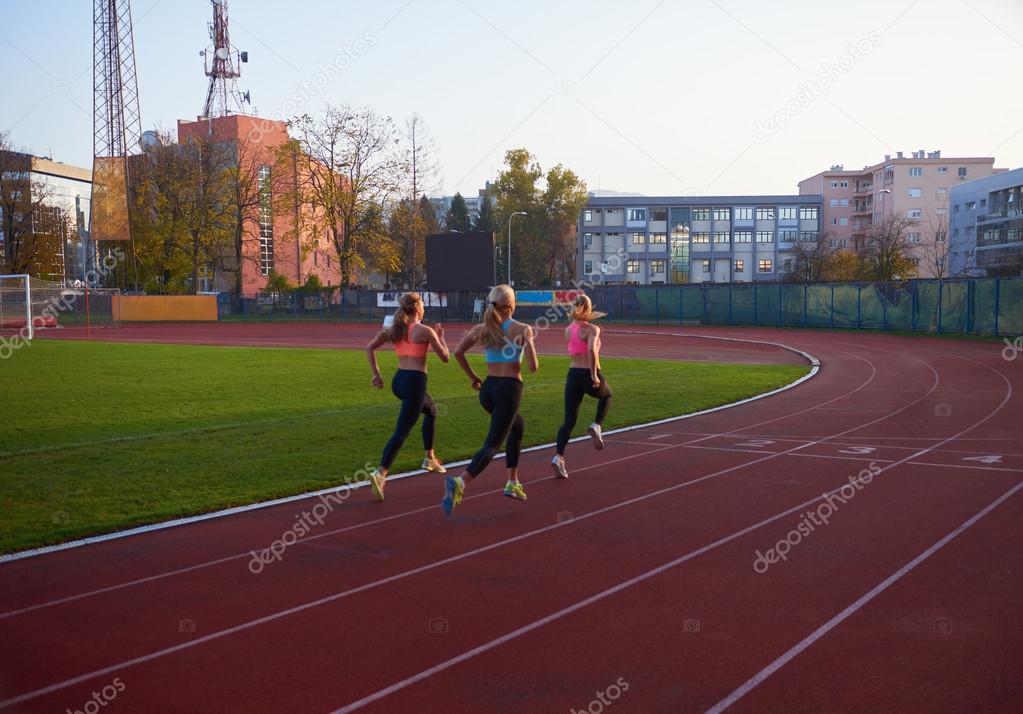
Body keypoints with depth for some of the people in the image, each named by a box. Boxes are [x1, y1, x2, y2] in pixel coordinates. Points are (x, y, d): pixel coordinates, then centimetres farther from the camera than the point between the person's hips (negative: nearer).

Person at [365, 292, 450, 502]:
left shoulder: (394, 330, 10)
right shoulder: (425, 331, -7)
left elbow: (369, 348, 5)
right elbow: (445, 357, 0)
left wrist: (376, 374, 8)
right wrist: (441, 336, 14)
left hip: (398, 380, 8)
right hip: (415, 382, -8)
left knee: (431, 410, 31)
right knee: (401, 431, -12)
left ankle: (430, 459, 38)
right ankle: (380, 473, -27)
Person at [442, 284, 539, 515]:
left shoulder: (482, 329, 5)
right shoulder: (523, 330, -7)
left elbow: (458, 351, -7)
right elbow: (533, 367, -13)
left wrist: (471, 376, 6)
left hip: (488, 388, 6)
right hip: (510, 388, -6)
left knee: (518, 426, 31)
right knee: (492, 444, -8)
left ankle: (513, 482, 28)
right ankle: (460, 482, -32)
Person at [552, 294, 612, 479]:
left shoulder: (568, 330, 7)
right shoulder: (592, 329, -10)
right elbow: (591, 350, -28)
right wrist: (594, 374, -24)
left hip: (573, 374, 4)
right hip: (589, 375, -4)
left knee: (569, 421, 6)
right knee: (606, 396, 32)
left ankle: (559, 457, -9)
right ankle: (597, 426, 10)